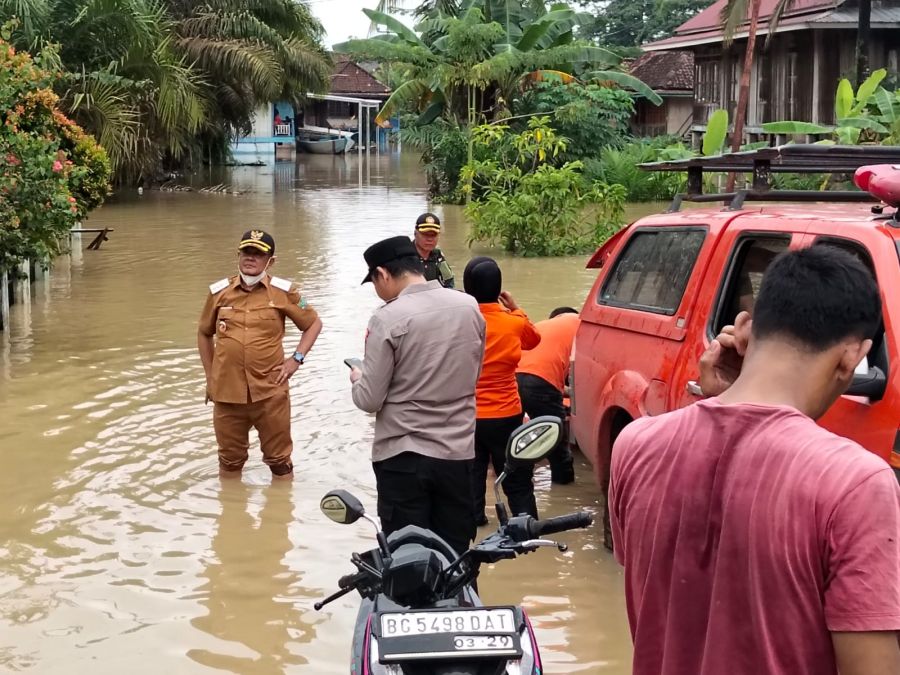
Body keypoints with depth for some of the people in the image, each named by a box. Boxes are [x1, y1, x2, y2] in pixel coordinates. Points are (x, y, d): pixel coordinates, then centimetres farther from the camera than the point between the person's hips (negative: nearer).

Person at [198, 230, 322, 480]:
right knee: (230, 460, 16)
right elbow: (204, 333, 16)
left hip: (270, 391, -2)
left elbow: (314, 323, 10)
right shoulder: (219, 292, 2)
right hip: (227, 392, 2)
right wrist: (210, 376, 13)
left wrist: (296, 359, -1)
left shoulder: (283, 292, -3)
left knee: (278, 459, 10)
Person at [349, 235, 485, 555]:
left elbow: (370, 400, -12)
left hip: (403, 456, -5)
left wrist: (357, 379, 8)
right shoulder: (470, 307, 1)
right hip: (458, 454, 5)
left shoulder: (388, 319, -15)